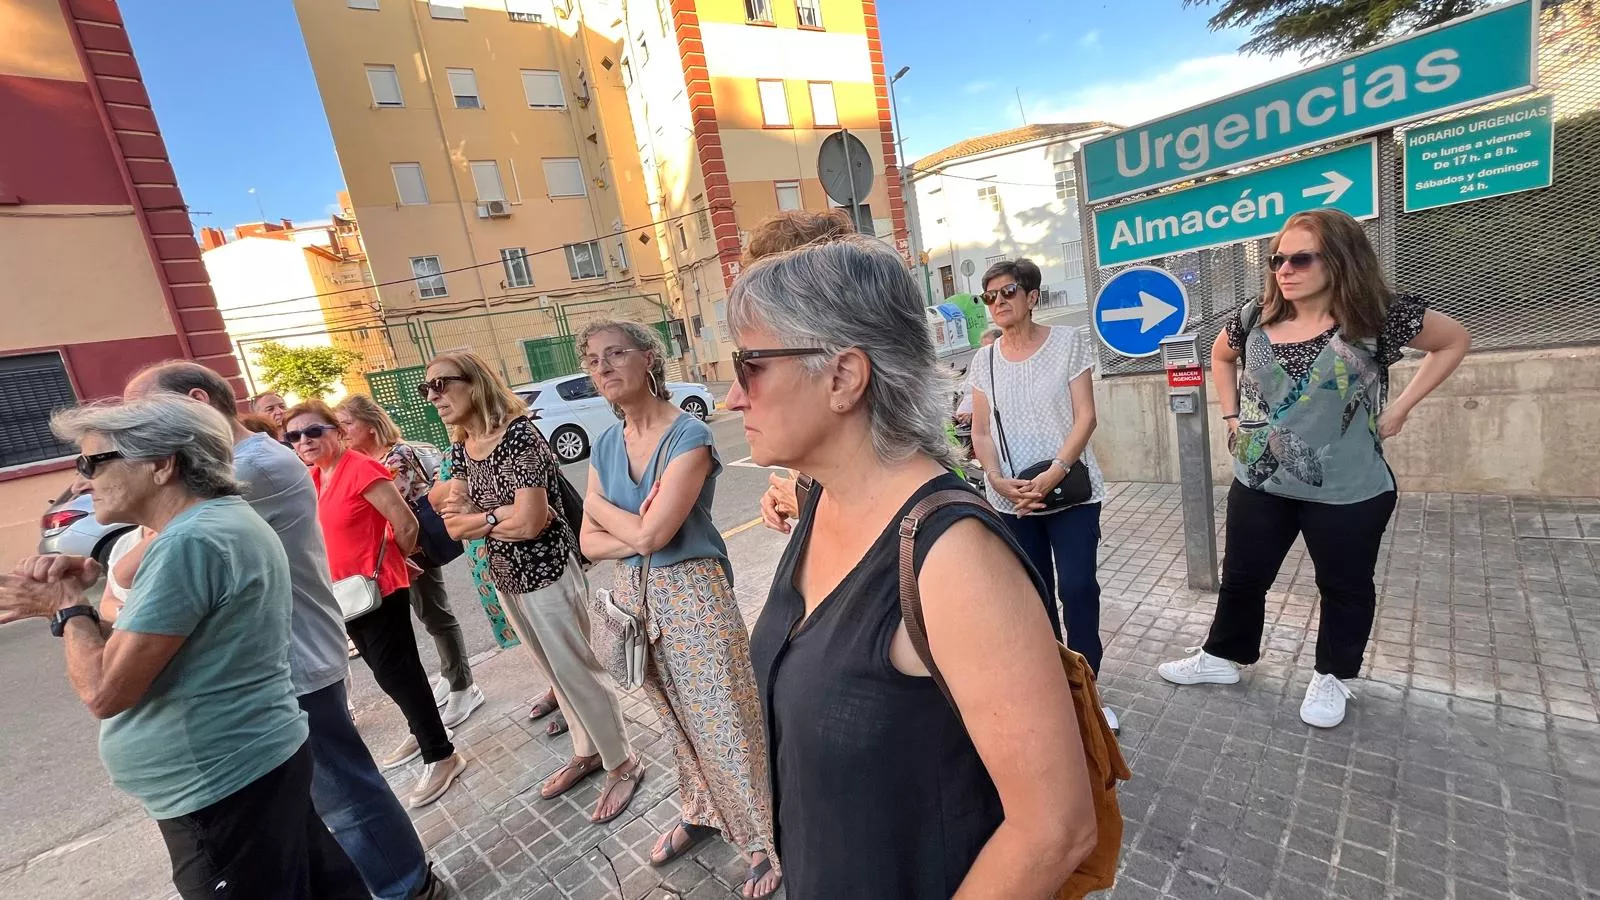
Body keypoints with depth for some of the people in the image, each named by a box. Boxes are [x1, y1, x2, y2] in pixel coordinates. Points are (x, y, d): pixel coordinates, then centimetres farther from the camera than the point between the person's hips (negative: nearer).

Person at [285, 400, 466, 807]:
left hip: (379, 589, -9)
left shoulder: (361, 469, -19)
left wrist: (391, 561, -3)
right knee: (388, 669, 19)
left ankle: (441, 755, 7)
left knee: (394, 672, -5)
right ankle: (421, 732, 38)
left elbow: (406, 523, -20)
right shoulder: (312, 479, 7)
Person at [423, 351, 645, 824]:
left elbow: (530, 522, -27)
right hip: (505, 579, 8)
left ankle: (622, 764, 26)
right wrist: (504, 516, -19)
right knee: (554, 672, 21)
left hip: (547, 575, -8)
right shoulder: (461, 449, 4)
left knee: (577, 672, 5)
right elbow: (454, 524, -1)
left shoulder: (518, 434, -21)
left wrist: (476, 517, -10)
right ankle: (587, 751, 41)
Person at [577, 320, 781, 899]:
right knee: (677, 718, 23)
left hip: (691, 592, -7)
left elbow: (653, 534, -24)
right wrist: (637, 533, -15)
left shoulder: (689, 436, -18)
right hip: (634, 593, 7)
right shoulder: (605, 445, 3)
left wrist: (601, 508, -7)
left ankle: (766, 837, 29)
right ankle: (704, 812, 46)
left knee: (722, 719, 6)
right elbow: (590, 543, 3)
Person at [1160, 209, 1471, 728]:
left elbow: (1454, 340, 4)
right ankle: (1223, 657, 34)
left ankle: (1332, 677, 38)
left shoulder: (1379, 316, -11)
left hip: (1347, 492, -2)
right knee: (1241, 577, 15)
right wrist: (1232, 414, 6)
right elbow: (1221, 357, 17)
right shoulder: (1254, 319, -3)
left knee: (1344, 587, 16)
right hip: (1258, 484, 3)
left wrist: (1400, 409, -5)